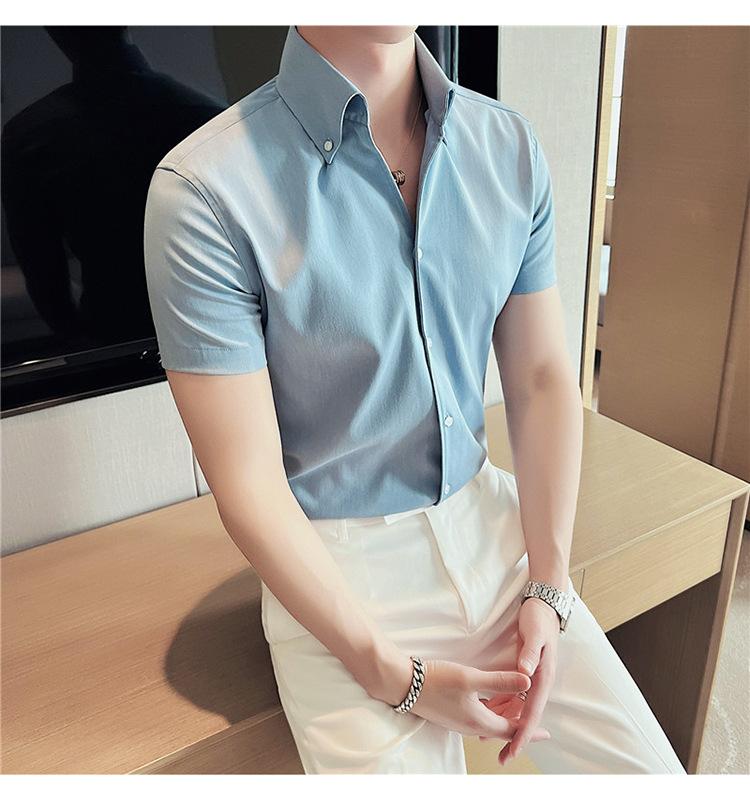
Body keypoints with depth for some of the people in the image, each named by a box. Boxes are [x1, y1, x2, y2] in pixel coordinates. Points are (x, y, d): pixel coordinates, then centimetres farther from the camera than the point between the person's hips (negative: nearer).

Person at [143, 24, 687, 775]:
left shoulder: (511, 147, -1)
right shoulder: (205, 190, -17)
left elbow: (542, 378, 2)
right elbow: (249, 486, -16)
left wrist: (549, 589, -5)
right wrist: (394, 677, -13)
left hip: (491, 520, 5)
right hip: (332, 569, -4)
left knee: (651, 769, 6)